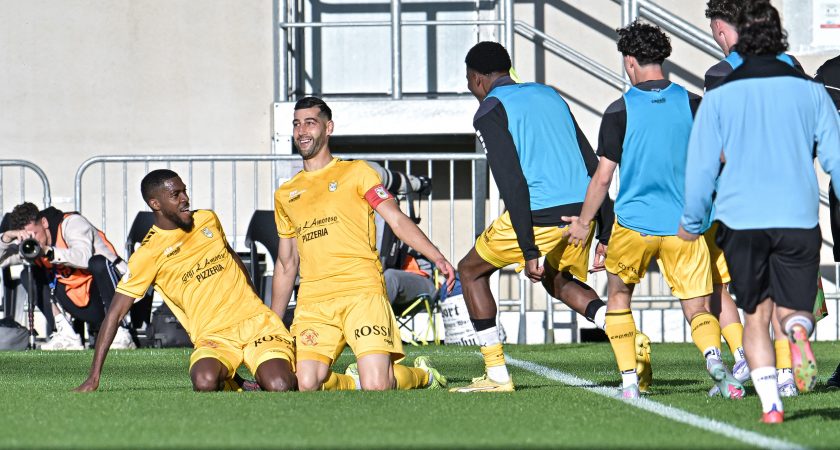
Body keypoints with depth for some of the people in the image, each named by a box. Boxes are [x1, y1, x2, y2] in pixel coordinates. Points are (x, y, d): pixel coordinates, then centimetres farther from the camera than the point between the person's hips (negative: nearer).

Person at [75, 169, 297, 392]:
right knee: (204, 383, -35)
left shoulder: (208, 219, 8)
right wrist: (94, 376, -13)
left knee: (278, 387, -26)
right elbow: (116, 312, -7)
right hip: (214, 337, -2)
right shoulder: (149, 253, -6)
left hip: (257, 322, 2)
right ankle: (229, 386, 1)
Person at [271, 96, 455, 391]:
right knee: (306, 386, -18)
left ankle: (421, 375, 15)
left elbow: (397, 220, 0)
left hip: (362, 292, -4)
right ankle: (353, 381, 15)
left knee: (375, 387, -19)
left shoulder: (355, 173, 9)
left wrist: (437, 258, -14)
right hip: (313, 300, 4)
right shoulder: (285, 195, 21)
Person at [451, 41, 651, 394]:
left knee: (471, 271, 17)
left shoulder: (490, 112, -1)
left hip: (539, 215, -6)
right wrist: (606, 235, 17)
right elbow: (593, 167, 17)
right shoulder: (549, 95, 21)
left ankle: (496, 375, 12)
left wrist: (529, 252, -15)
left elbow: (512, 183, -13)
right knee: (559, 281, 30)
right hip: (582, 210, 6)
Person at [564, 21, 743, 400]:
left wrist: (584, 223, 8)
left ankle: (629, 380, 14)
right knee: (697, 309, 3)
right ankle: (713, 356, -29)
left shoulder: (620, 110, -6)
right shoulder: (692, 104, 0)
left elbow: (603, 177, -5)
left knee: (619, 295, 22)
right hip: (684, 224, 1)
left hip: (633, 225, -1)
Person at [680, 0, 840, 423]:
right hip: (799, 217, 0)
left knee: (756, 313, 9)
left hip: (741, 218, 0)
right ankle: (798, 329, -26)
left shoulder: (719, 96, 1)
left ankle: (770, 403, -6)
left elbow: (702, 165, 2)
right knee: (793, 307, 11)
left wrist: (692, 222, 14)